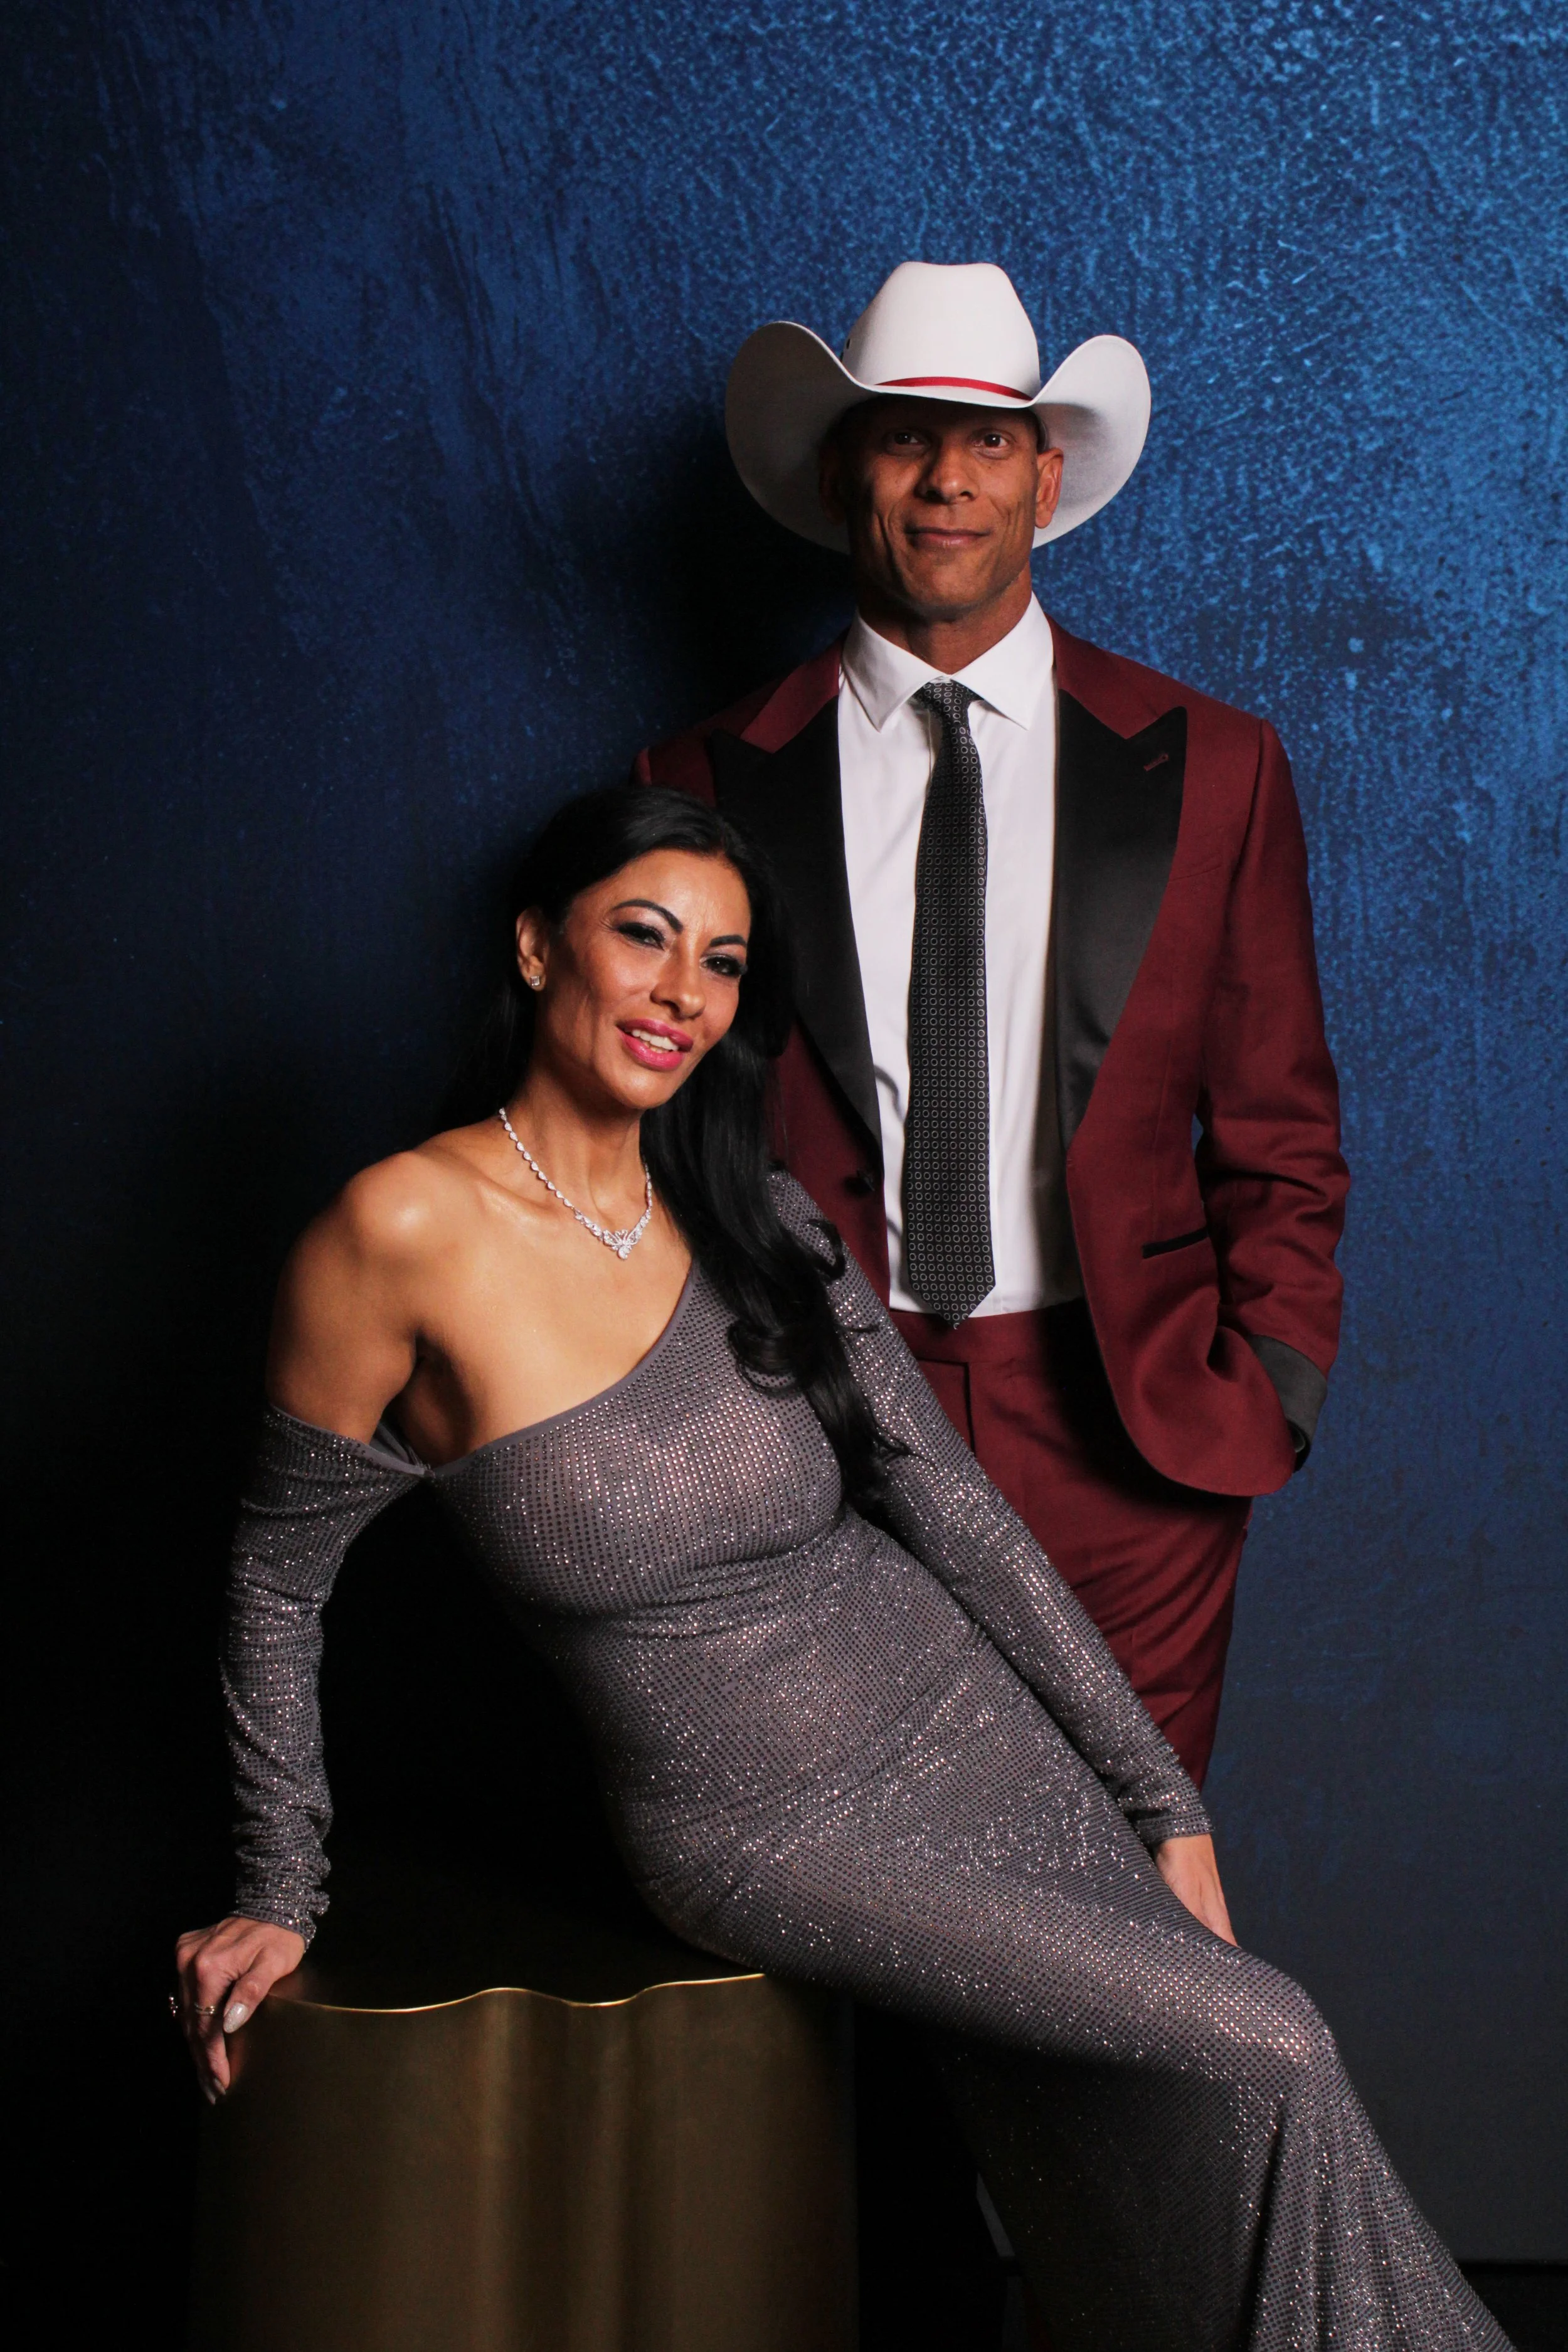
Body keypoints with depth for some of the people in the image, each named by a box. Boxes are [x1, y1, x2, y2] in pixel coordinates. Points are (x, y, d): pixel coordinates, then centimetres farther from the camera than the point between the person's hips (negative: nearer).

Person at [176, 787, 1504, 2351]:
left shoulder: (759, 1218, 0)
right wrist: (279, 1893, 3)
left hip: (972, 1735, 4)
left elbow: (953, 1505, 2)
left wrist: (1162, 1798, 3)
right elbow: (279, 1575, -3)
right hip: (772, 1839, -4)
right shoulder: (412, 1231, -16)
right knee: (1264, 2059, -14)